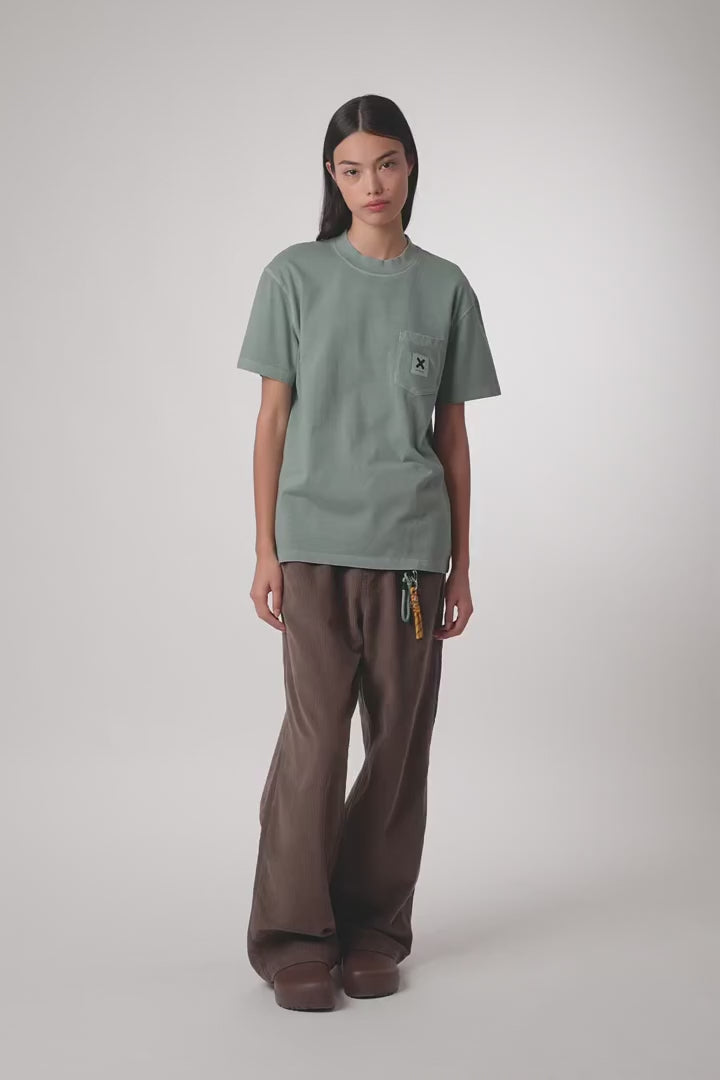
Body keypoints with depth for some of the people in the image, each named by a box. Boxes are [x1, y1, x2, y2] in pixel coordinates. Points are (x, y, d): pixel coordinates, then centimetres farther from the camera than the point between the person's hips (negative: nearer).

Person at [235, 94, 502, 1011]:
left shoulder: (446, 289, 8)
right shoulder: (295, 277, 3)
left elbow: (453, 437, 9)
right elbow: (273, 420, 3)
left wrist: (460, 564, 8)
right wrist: (265, 550, -2)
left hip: (411, 548, 2)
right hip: (315, 544, -2)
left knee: (399, 739, 6)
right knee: (315, 737, -4)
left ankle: (374, 929, 20)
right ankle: (294, 937, 10)